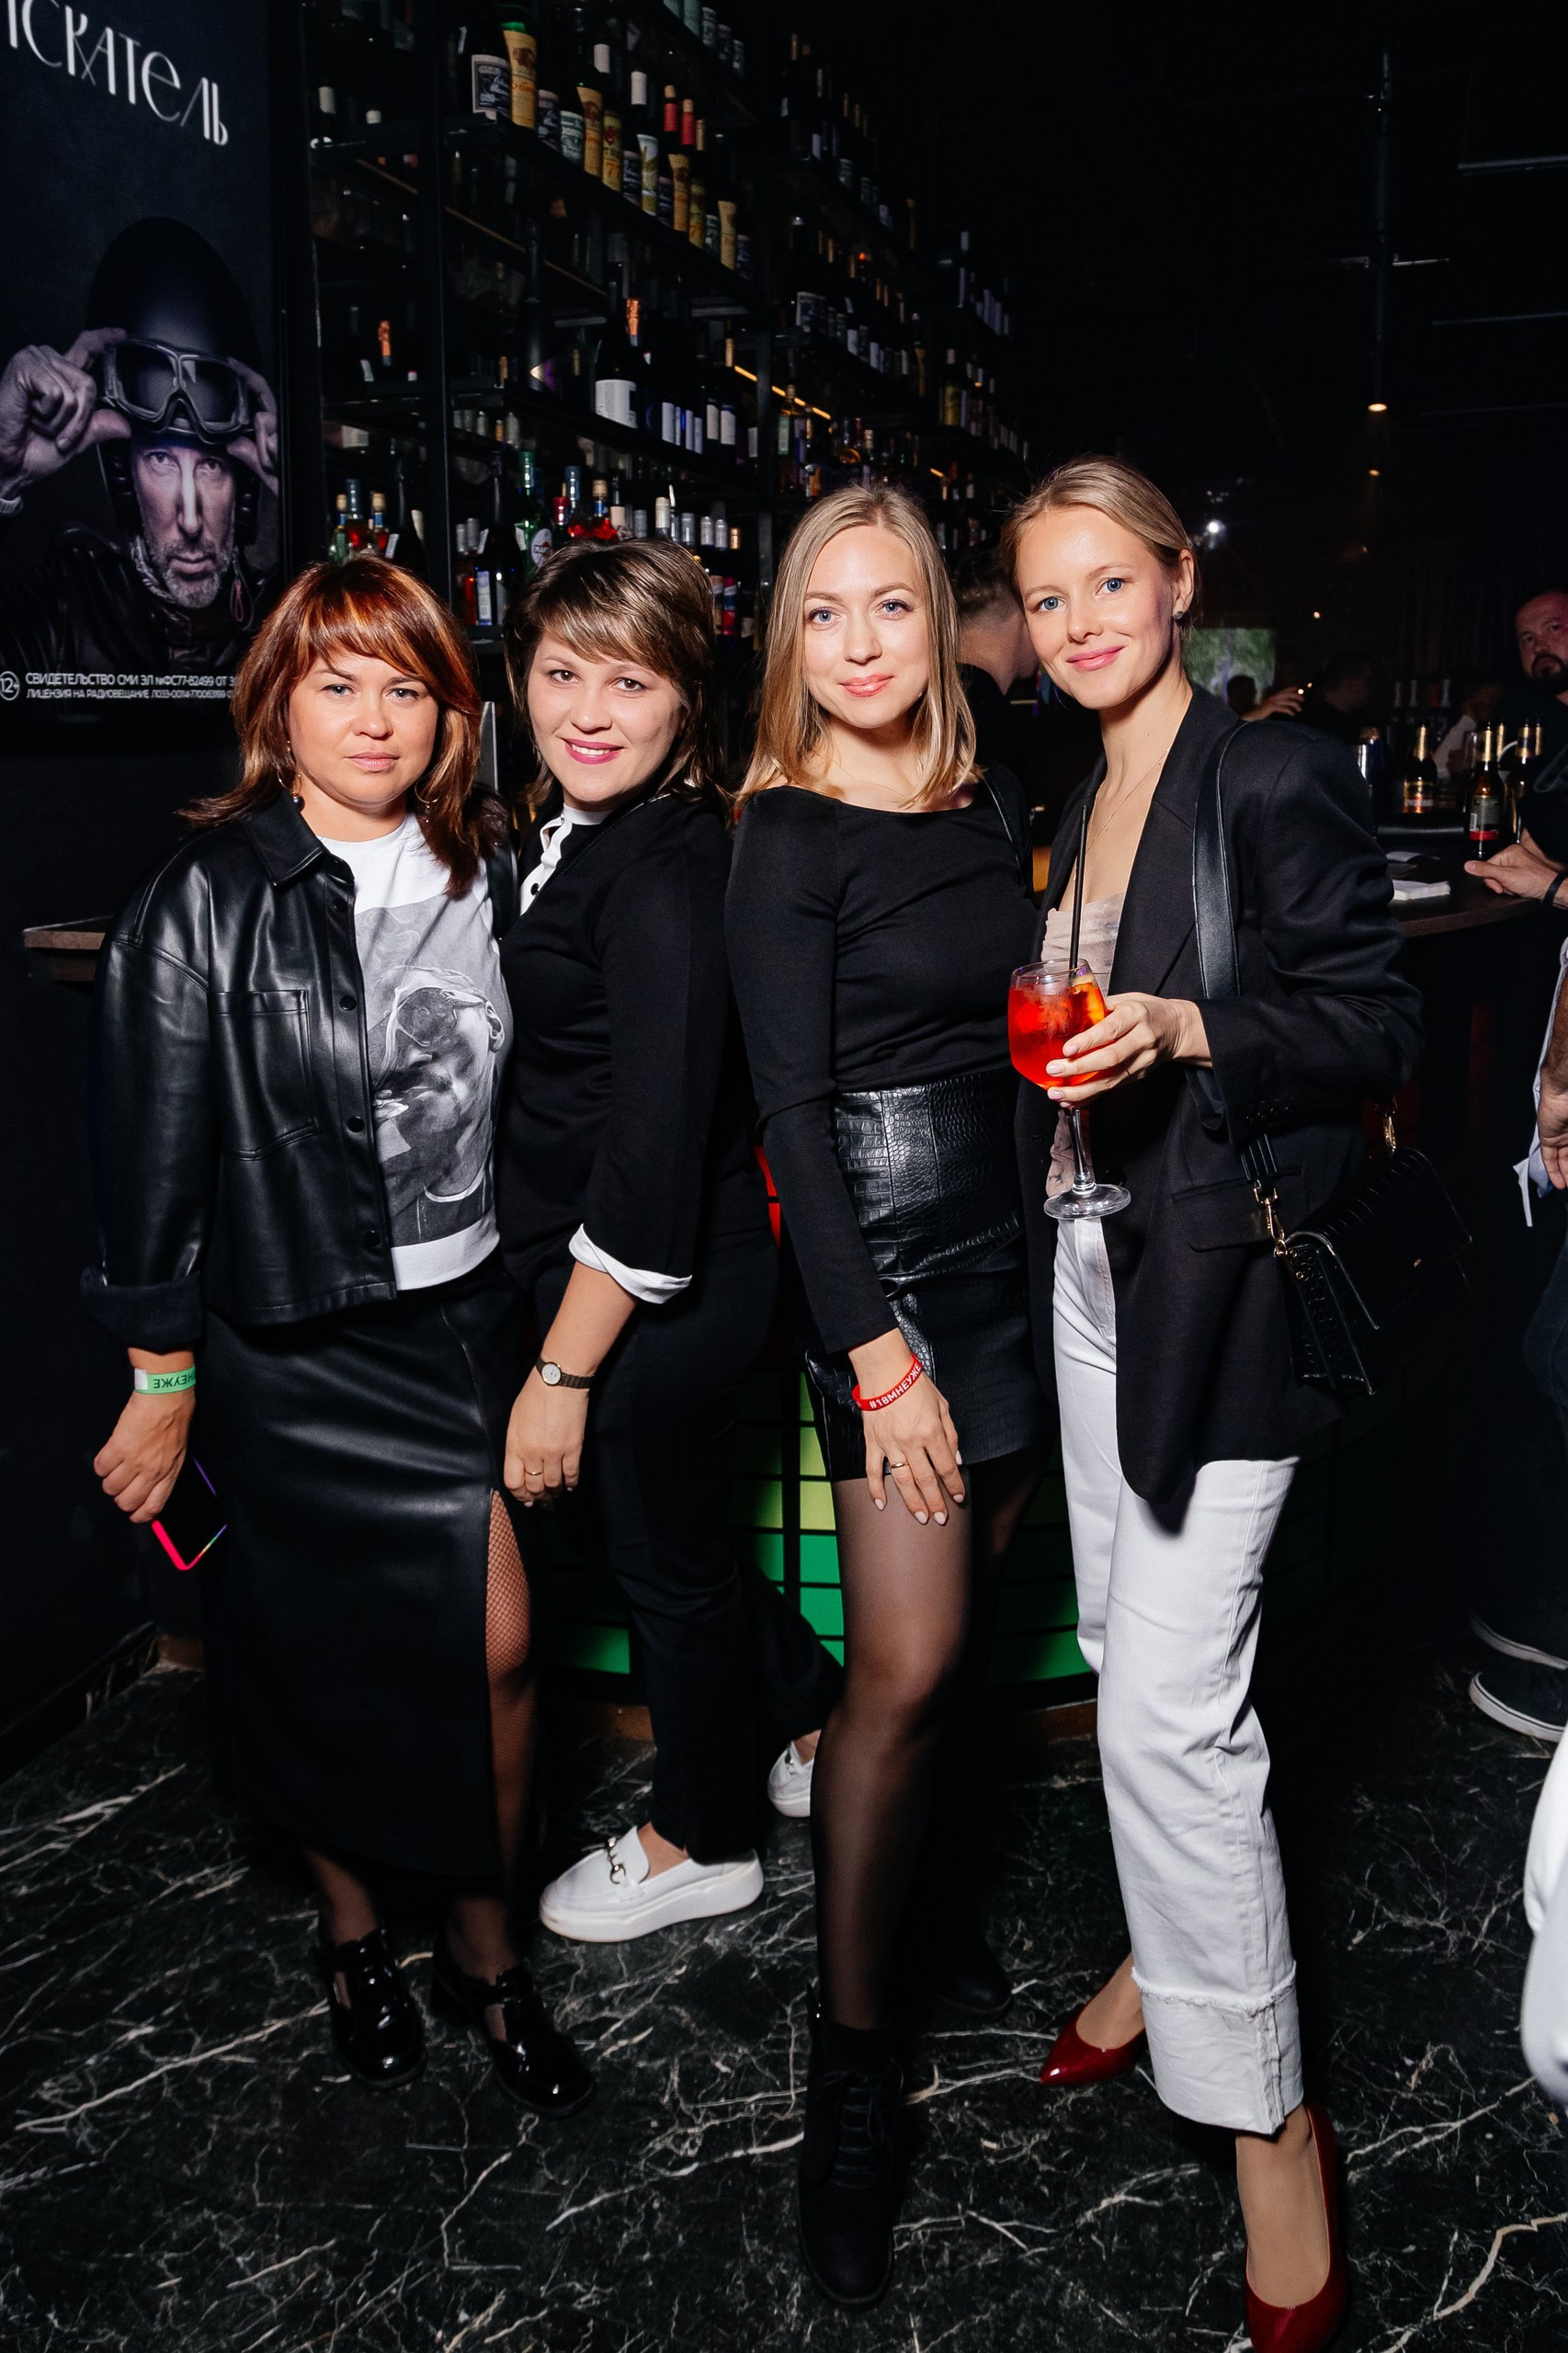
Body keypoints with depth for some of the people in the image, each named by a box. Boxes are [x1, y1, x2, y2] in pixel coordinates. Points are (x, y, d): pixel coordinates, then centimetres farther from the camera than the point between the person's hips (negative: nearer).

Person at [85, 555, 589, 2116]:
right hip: (291, 1336, -3)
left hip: (465, 1312, 3)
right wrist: (162, 1374, -5)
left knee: (496, 1646, -2)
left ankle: (486, 1945, 22)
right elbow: (152, 1150, -6)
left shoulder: (486, 876, 5)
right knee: (317, 1665, 11)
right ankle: (348, 1929, 37)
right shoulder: (210, 897, -8)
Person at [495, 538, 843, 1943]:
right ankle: (822, 1713, 48)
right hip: (586, 1267, 9)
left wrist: (562, 1372, -21)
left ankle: (703, 1844, 37)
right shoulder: (581, 833, 6)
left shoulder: (668, 876, -24)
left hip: (662, 1293, -9)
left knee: (665, 1552, 11)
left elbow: (654, 1155, -27)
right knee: (668, 1531, 24)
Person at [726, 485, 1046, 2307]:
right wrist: (877, 1350, -16)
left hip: (1019, 1230, 6)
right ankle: (850, 2052, 10)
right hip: (881, 1252, -6)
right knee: (905, 1663, -5)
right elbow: (791, 1108, -13)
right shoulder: (786, 837, -9)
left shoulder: (992, 807, 10)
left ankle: (913, 1868, 37)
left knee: (962, 1612, 13)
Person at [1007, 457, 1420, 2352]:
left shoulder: (1276, 778, -9)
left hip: (1220, 1286, -8)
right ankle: (1175, 1948, 38)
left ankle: (1263, 2112, 8)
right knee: (1131, 1660, 17)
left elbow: (1377, 1027, -12)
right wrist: (1063, 1055, 7)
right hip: (1090, 1271, 8)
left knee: (1169, 1706, -9)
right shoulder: (1081, 804, 15)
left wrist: (1187, 1035, -24)